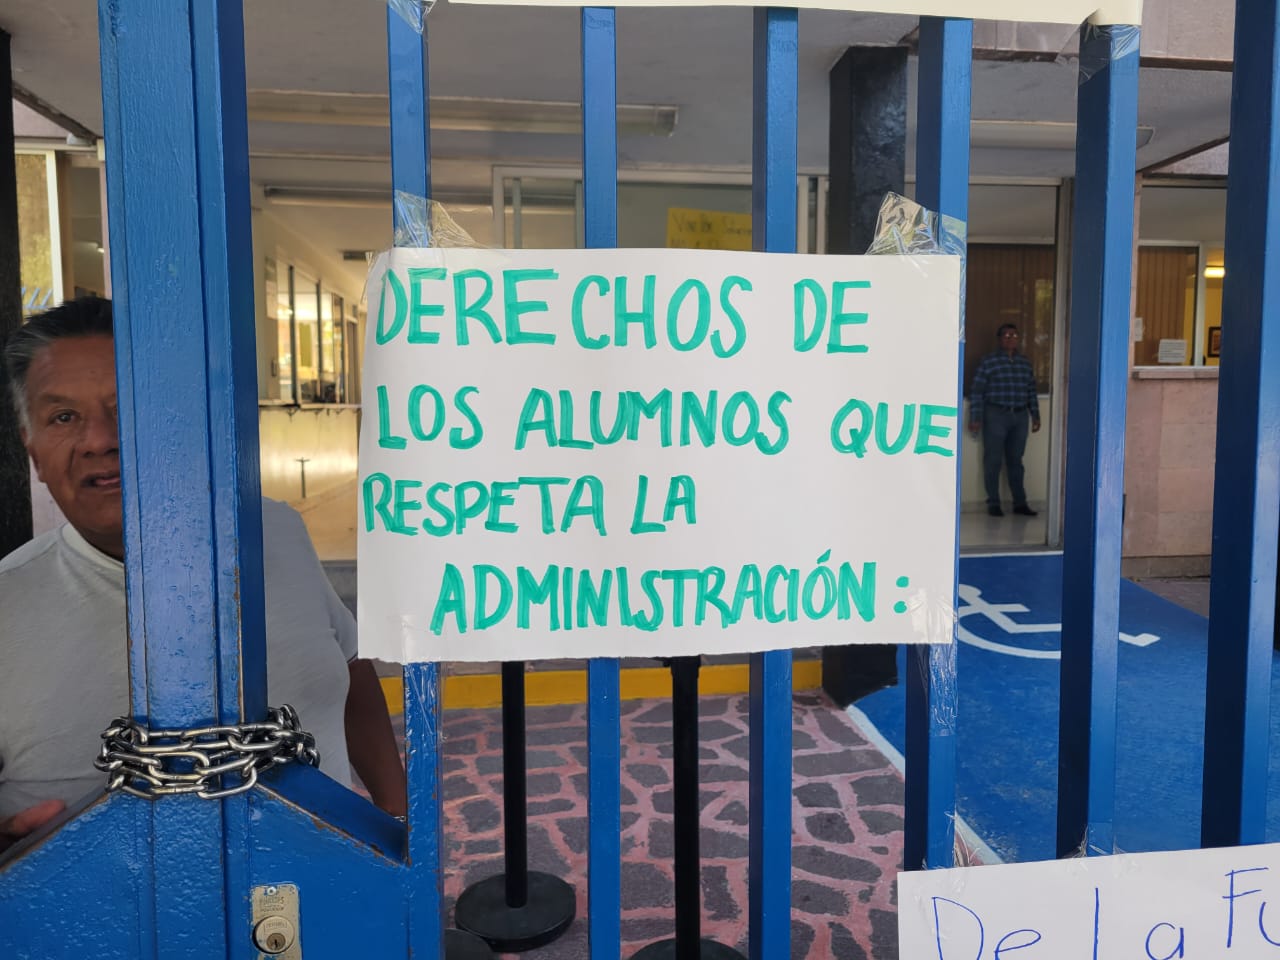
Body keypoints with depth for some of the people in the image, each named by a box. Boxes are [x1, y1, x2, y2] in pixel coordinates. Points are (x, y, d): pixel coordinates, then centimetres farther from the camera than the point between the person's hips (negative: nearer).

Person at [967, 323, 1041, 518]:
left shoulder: (1025, 363, 11)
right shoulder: (989, 361, -4)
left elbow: (1031, 392, 16)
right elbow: (977, 391, -6)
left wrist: (1035, 416, 12)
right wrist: (975, 418, -11)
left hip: (1020, 416, 4)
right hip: (996, 415, -4)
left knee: (1015, 460, 9)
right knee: (993, 460, 0)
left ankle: (1020, 502, 15)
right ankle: (993, 503, 8)